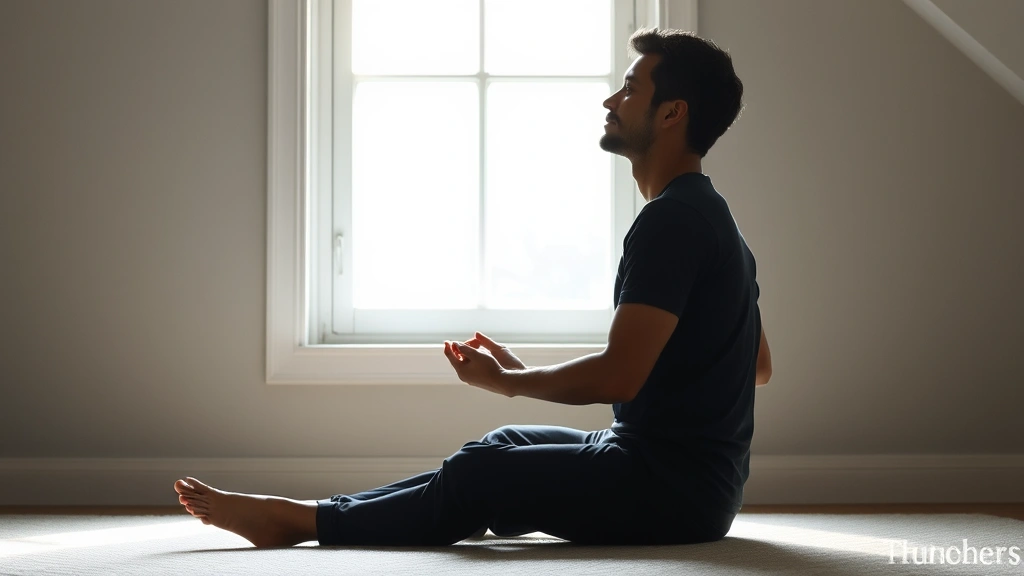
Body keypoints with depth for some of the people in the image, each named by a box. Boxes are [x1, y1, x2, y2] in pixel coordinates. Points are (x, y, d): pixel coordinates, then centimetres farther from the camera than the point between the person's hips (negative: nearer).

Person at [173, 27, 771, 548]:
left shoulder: (672, 221, -19)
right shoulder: (710, 216, 15)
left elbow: (619, 376, -25)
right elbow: (761, 366, 22)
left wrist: (505, 380, -9)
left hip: (673, 487, -10)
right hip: (696, 475, 10)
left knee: (481, 475, -8)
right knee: (508, 445, 14)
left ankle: (298, 520, 4)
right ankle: (324, 513, 14)